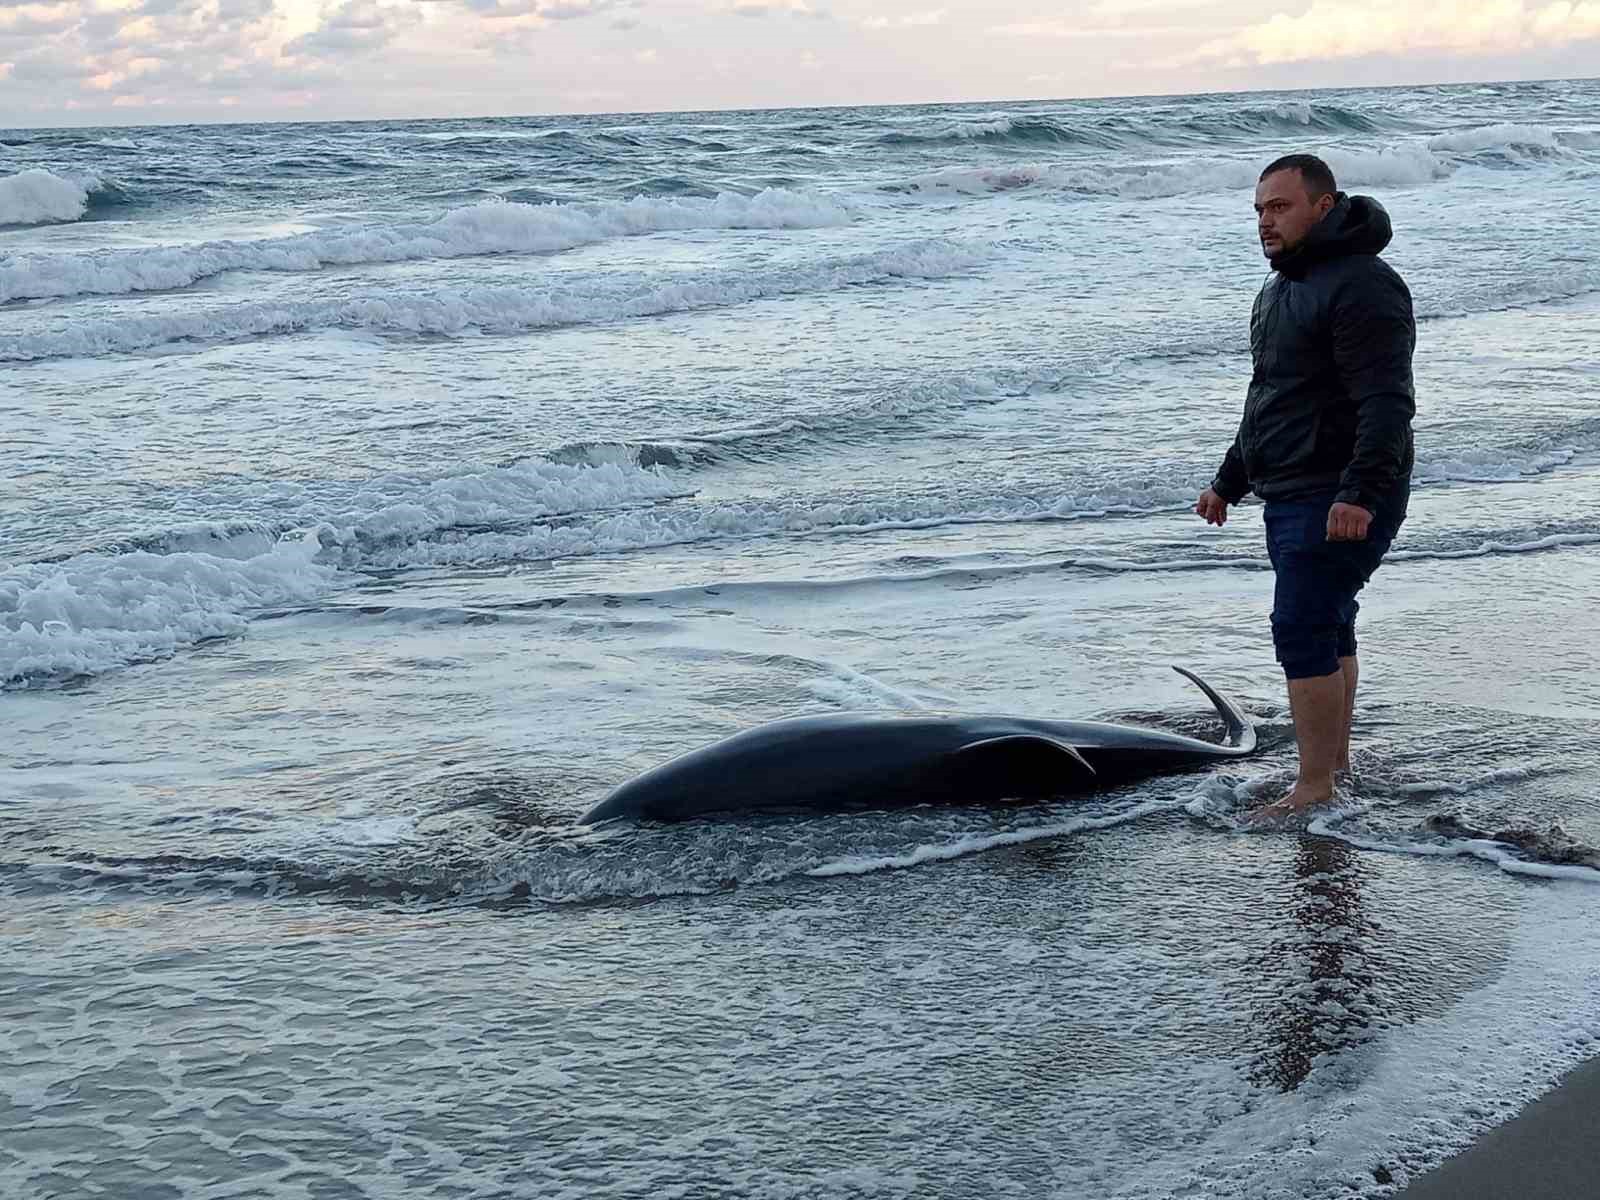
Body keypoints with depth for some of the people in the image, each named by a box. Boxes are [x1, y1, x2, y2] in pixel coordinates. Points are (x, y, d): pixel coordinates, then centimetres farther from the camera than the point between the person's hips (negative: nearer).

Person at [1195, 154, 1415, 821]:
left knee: (1303, 631, -12)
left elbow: (1388, 402, -23)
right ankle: (1335, 763, 24)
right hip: (1291, 495, 10)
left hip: (1340, 500, -10)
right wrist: (1229, 482, 29)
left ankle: (1314, 790, -9)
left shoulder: (1361, 286, -15)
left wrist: (1359, 492, -32)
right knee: (1326, 628, 15)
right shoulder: (1282, 288, 19)